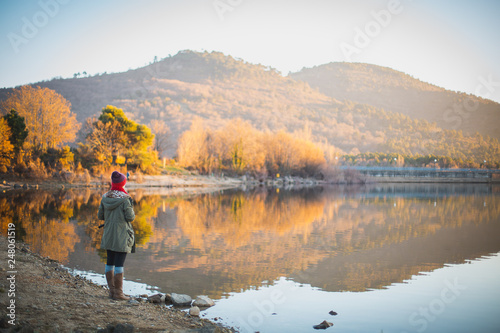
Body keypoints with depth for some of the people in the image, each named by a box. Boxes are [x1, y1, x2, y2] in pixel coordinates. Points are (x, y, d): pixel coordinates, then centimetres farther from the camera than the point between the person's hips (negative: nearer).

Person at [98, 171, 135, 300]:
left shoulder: (105, 197, 3)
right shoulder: (125, 199, -14)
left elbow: (100, 216, 7)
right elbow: (130, 217, -14)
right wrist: (132, 210, 6)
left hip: (108, 236, 6)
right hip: (121, 236, -6)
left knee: (110, 262, 12)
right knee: (119, 264, -3)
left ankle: (112, 290, 19)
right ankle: (118, 293, 0)